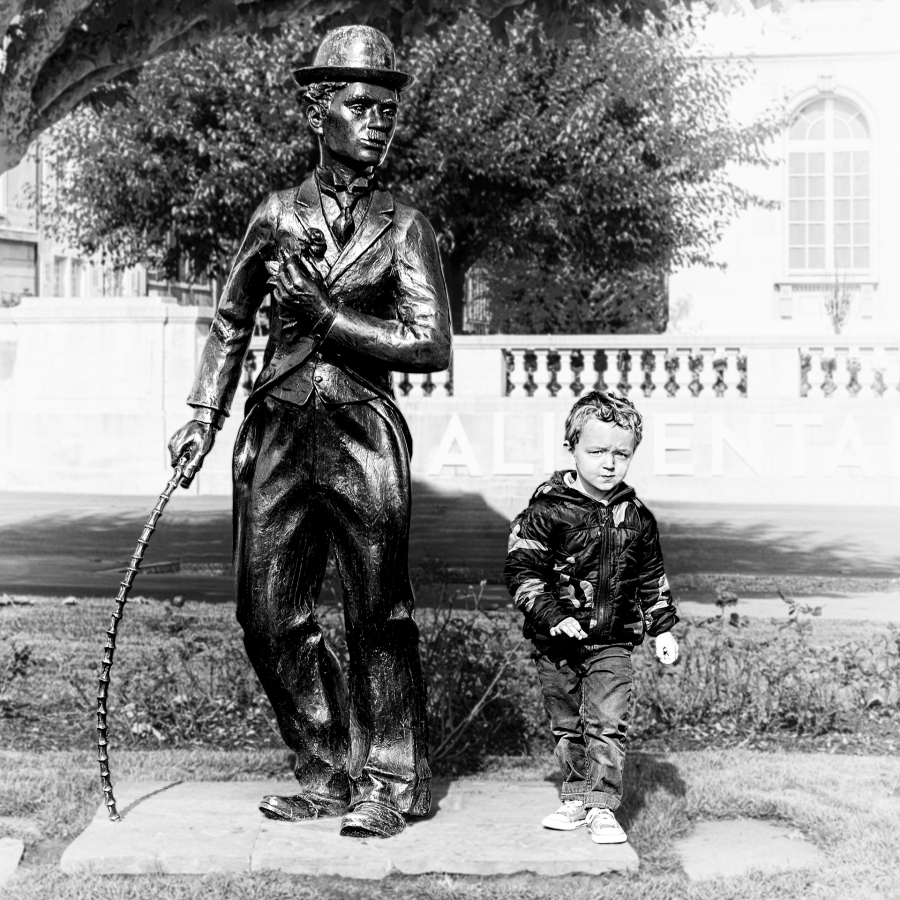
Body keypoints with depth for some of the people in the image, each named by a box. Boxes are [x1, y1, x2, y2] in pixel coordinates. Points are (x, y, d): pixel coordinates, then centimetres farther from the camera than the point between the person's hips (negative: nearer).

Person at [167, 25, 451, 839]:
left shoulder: (403, 227, 2)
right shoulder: (278, 215, 9)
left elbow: (434, 347, -7)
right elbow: (231, 324, 20)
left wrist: (328, 318, -11)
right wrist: (204, 415, 12)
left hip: (363, 436, -3)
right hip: (278, 434, 3)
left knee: (379, 615, 0)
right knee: (270, 617, 5)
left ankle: (389, 783, 14)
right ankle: (327, 775, 19)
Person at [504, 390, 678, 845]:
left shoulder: (636, 517, 3)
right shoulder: (547, 510, -9)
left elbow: (652, 578, 14)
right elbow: (521, 569, -10)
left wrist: (662, 628, 11)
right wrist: (550, 613, -19)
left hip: (612, 642, 1)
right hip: (557, 642, -1)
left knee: (607, 724, -5)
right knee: (566, 726, 12)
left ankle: (602, 808, 1)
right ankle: (576, 798, 26)